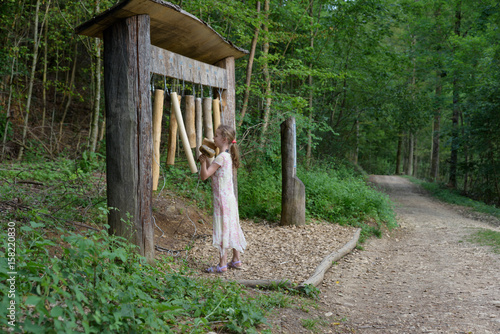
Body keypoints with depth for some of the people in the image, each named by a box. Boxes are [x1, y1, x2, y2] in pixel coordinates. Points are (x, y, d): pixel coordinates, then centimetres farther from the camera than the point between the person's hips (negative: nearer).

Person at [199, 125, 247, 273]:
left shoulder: (221, 157, -18)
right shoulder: (227, 156, 11)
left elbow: (204, 176, -20)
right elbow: (211, 172, 19)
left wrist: (203, 161, -20)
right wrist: (206, 159, 13)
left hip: (222, 199, -9)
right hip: (229, 198, 9)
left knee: (222, 229, -4)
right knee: (231, 228, 15)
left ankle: (222, 264, 1)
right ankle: (236, 260, 24)